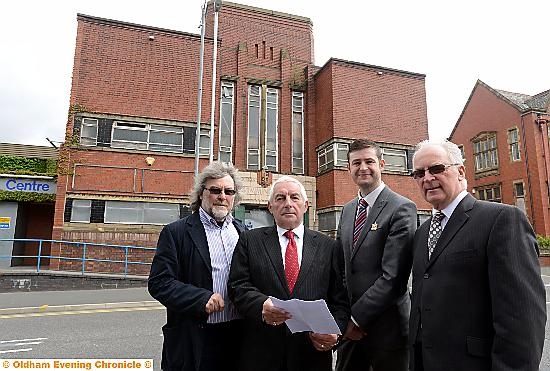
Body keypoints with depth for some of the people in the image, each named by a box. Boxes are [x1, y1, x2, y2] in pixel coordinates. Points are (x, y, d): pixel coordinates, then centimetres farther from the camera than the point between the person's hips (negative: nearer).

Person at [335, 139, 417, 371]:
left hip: (386, 326, -6)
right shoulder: (347, 210, 10)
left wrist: (358, 317, -14)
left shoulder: (401, 208, -12)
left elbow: (393, 276, -18)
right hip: (349, 326, 6)